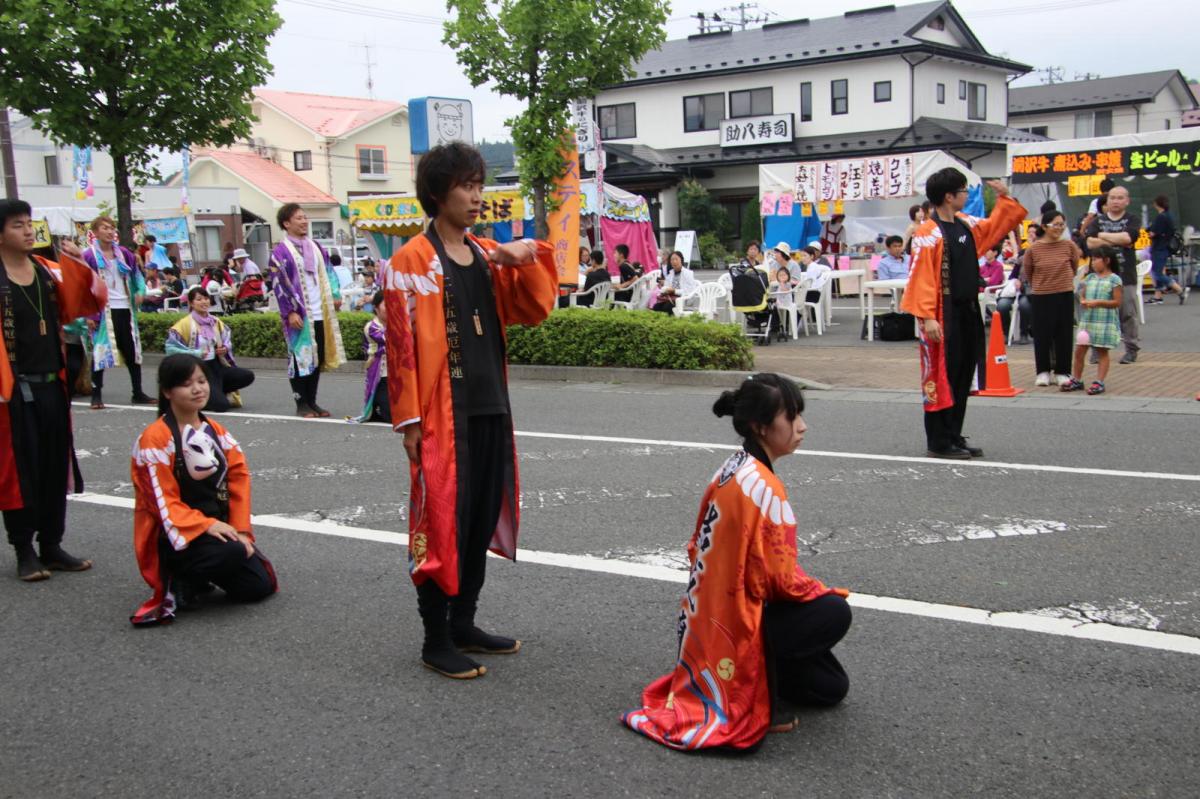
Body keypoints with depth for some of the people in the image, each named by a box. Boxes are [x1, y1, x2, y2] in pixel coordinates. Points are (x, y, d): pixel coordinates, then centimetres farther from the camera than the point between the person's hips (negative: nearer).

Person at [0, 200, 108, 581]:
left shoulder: (49, 270, 7)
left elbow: (95, 300, 8)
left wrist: (80, 266, -7)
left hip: (52, 384, 5)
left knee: (56, 465, 9)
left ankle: (52, 545, 20)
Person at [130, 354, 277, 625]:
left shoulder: (216, 431, 7)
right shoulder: (156, 438, -14)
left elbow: (238, 479, 5)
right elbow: (164, 501, -17)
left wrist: (241, 530, -6)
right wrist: (206, 525, -27)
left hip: (218, 527, 7)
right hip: (175, 535, -7)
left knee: (260, 586, -6)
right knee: (232, 554, -34)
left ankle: (198, 578, 14)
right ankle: (178, 585, -9)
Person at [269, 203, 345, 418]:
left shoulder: (316, 248, 14)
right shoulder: (280, 252, -6)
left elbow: (327, 273, 20)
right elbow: (279, 284, -10)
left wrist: (335, 295, 6)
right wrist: (290, 312, -16)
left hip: (321, 314, 6)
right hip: (300, 316, -6)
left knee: (318, 358, 9)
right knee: (300, 358, -1)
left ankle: (312, 401, 18)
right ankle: (301, 404, 8)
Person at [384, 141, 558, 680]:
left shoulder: (488, 255, 11)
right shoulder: (412, 261, -8)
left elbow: (534, 310, 9)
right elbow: (402, 343, -11)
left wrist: (527, 260, -8)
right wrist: (410, 420, -14)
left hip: (491, 409, 7)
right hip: (443, 414, -7)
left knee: (483, 519, 13)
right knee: (441, 522, -1)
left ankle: (464, 625, 27)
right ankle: (436, 641, 11)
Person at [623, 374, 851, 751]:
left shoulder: (732, 470, 4)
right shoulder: (764, 487, -24)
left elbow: (702, 550, 13)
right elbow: (781, 577, -22)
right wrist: (826, 592, -1)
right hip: (737, 625, -9)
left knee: (832, 688, 14)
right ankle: (757, 695, -6)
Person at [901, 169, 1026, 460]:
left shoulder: (966, 224, 11)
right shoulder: (928, 233, -14)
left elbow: (995, 227, 30)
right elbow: (921, 277, -19)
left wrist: (1004, 198, 17)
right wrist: (927, 317, -24)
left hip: (968, 312, 9)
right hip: (944, 316, -9)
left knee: (963, 376, 12)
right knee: (941, 378, -3)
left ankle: (954, 436, 21)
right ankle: (938, 442, 4)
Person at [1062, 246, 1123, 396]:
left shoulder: (1114, 280, -6)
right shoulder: (1090, 277, 11)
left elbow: (1117, 302, -9)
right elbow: (1082, 295, 16)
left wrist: (1098, 302, -19)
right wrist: (1083, 301, -7)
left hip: (1105, 322, -5)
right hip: (1087, 320, 6)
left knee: (1102, 352, 2)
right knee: (1079, 350, 5)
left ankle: (1099, 382, 4)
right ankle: (1076, 380, 15)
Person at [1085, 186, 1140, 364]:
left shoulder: (1131, 221, 7)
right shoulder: (1098, 221, 10)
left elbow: (1127, 238, -14)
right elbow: (1090, 243, -5)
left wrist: (1103, 236, -3)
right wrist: (1117, 241, -8)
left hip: (1125, 276, -1)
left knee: (1128, 314, -1)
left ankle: (1132, 349, 9)